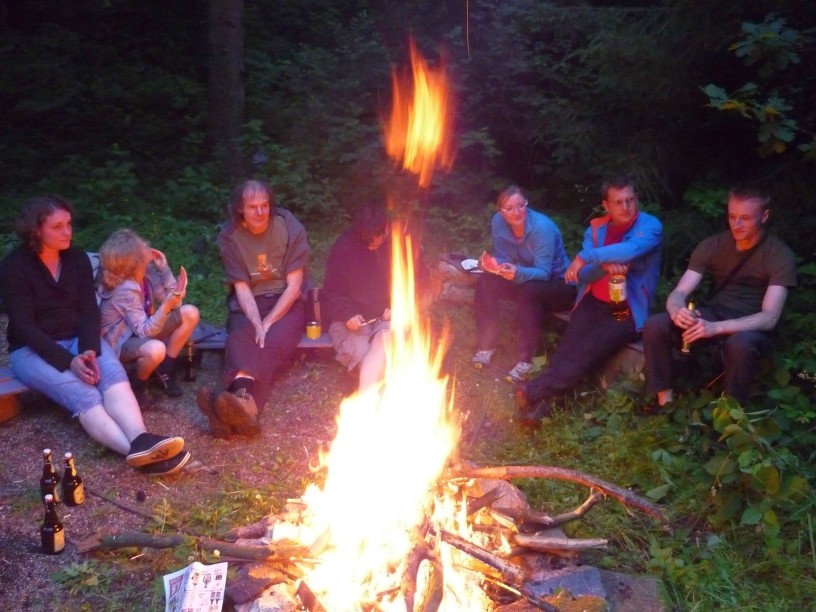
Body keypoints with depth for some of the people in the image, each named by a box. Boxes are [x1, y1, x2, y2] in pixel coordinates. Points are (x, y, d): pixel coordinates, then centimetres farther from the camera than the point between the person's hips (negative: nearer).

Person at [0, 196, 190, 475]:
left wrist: (89, 350, -22)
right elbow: (24, 326, -15)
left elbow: (89, 310, -2)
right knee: (83, 394, -32)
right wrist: (68, 361, -26)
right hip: (32, 350, -4)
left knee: (112, 371, -30)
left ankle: (141, 441, -55)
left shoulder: (77, 258, 3)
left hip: (77, 339, 4)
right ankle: (141, 454, -55)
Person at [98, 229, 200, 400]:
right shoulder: (126, 291, -30)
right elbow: (145, 331, -31)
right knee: (156, 349, -41)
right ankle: (139, 385, -6)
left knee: (190, 313, -5)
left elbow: (173, 302, -7)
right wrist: (166, 306, -47)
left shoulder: (146, 272, -9)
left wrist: (164, 269, -17)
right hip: (119, 343, -8)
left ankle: (164, 371, 4)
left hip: (141, 330, 8)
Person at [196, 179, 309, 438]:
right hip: (249, 305, 2)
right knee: (240, 338, -32)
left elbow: (294, 286, -10)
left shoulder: (290, 228, -9)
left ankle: (241, 398, -62)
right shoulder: (229, 237, -4)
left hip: (287, 303, -1)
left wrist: (267, 324, -20)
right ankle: (245, 404, -61)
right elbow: (242, 288, -8)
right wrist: (256, 324, -25)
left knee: (273, 343, -33)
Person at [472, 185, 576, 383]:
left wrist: (519, 273, -49)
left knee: (529, 290, -37)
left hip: (559, 283, -6)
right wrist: (495, 265, -29)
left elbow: (543, 272, -29)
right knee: (485, 282, -17)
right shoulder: (498, 222, -11)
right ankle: (486, 345, -7)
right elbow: (503, 259, -4)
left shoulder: (543, 227, -28)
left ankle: (525, 360, -30)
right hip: (526, 279, 6)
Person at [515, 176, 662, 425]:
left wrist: (586, 257, -24)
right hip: (594, 302, 4)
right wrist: (604, 265, -24)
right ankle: (541, 398, -32)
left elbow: (632, 249, -30)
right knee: (570, 345, -23)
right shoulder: (595, 228, 7)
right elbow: (584, 275, -2)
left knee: (587, 351, -25)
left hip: (628, 309, -4)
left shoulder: (650, 226, -7)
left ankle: (535, 391, -25)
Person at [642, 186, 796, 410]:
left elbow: (769, 318, -23)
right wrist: (677, 311, -34)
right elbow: (678, 293, -8)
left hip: (752, 328, -4)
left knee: (739, 344, -41)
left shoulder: (779, 255, -13)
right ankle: (666, 400, -11)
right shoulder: (712, 245, -2)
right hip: (714, 315, 4)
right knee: (654, 325, -22)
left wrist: (716, 328, -38)